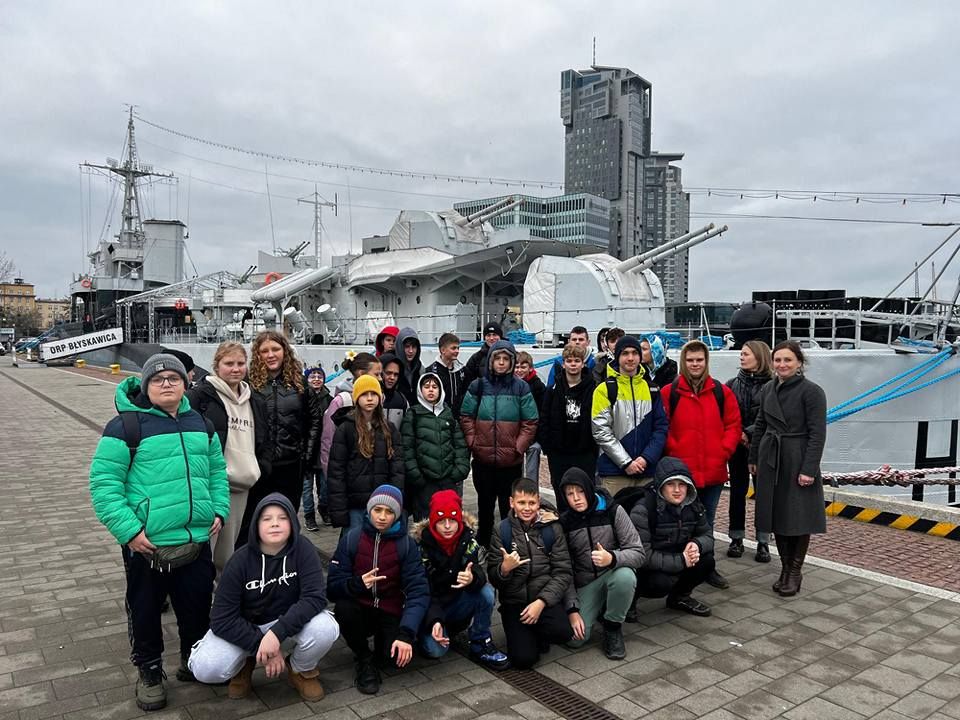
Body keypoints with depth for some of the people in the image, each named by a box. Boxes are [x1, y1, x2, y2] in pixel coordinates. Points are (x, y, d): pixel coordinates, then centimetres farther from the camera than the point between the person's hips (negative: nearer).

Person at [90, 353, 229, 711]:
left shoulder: (201, 424, 8)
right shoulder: (125, 425, -11)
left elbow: (217, 471, 16)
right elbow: (104, 484, -13)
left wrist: (219, 510, 5)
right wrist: (128, 530, -18)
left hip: (197, 540, 5)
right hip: (147, 544, -4)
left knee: (197, 605, 16)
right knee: (146, 610, 13)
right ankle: (150, 673, 33)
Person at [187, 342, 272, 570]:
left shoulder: (255, 402, 16)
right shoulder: (200, 395, -4)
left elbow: (264, 442, 24)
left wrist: (262, 467, 9)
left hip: (241, 486, 6)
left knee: (227, 552, 15)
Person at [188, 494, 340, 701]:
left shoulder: (302, 549, -18)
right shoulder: (241, 560, -17)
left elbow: (316, 597, -27)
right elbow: (222, 618, -17)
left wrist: (277, 633, -37)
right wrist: (260, 645, -25)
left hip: (291, 621, 0)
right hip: (246, 627, 0)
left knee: (325, 628, -31)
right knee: (205, 669, -25)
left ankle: (302, 671, 3)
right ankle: (244, 664, 11)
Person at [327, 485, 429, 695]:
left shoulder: (406, 544, -9)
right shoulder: (351, 539, -8)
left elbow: (418, 591, -17)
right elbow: (332, 588, -11)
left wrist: (406, 633, -31)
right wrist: (358, 583, -32)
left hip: (391, 613, -1)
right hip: (360, 610, 1)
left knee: (398, 655, -27)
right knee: (343, 609, -32)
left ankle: (383, 641, 11)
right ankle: (364, 659, -3)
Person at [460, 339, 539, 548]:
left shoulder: (521, 387, -2)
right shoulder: (477, 386, 1)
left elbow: (530, 423, -2)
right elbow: (466, 417, 5)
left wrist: (518, 447, -8)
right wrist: (473, 443, -4)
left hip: (511, 460, -2)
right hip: (483, 459, 2)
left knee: (509, 507, 7)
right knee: (484, 504, 16)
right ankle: (482, 545, 31)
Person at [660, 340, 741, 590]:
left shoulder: (722, 392, 5)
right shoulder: (669, 392, -4)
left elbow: (733, 425, 7)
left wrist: (723, 451, -4)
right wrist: (673, 452, -11)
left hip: (713, 471, 3)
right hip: (681, 471, -3)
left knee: (707, 522, 17)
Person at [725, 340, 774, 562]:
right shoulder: (732, 384, 4)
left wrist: (749, 433, -13)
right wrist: (738, 435, -10)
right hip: (737, 446, 3)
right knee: (737, 491, 9)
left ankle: (763, 542, 16)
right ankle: (736, 539, 20)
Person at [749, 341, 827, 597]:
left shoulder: (812, 391, -10)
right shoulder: (768, 389, 8)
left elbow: (817, 433, -13)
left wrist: (809, 469, -17)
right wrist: (753, 458, 15)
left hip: (798, 461, -5)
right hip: (771, 459, 5)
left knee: (799, 517, 4)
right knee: (777, 516, 10)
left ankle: (795, 571, 19)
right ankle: (785, 568, 24)